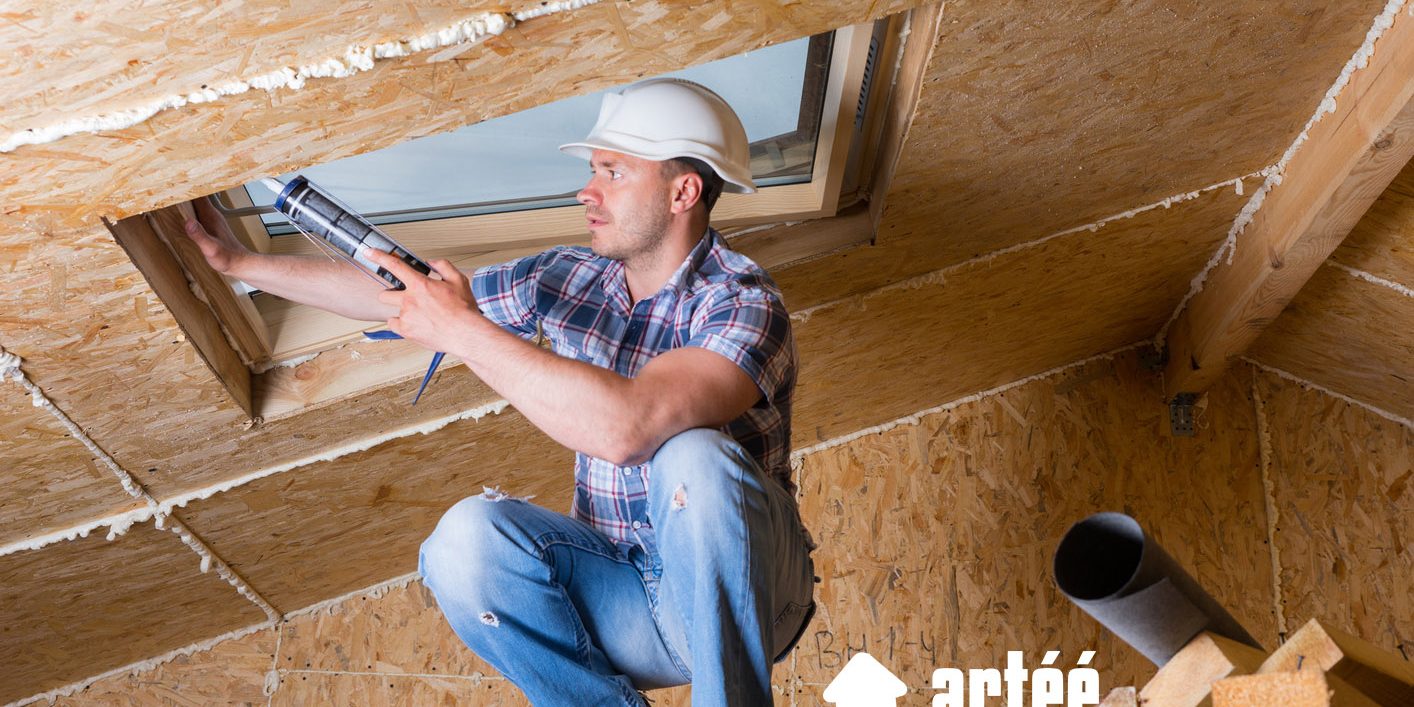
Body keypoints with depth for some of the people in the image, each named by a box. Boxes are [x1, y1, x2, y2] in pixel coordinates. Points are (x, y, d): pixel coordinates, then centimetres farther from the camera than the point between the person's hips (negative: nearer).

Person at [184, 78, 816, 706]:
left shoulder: (744, 304, -19)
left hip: (739, 600, -4)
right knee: (468, 536, -22)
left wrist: (462, 328, -28)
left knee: (694, 458, -34)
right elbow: (392, 295, 10)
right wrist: (240, 262, 13)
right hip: (623, 599, 5)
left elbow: (624, 426, -37)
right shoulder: (569, 278, 2)